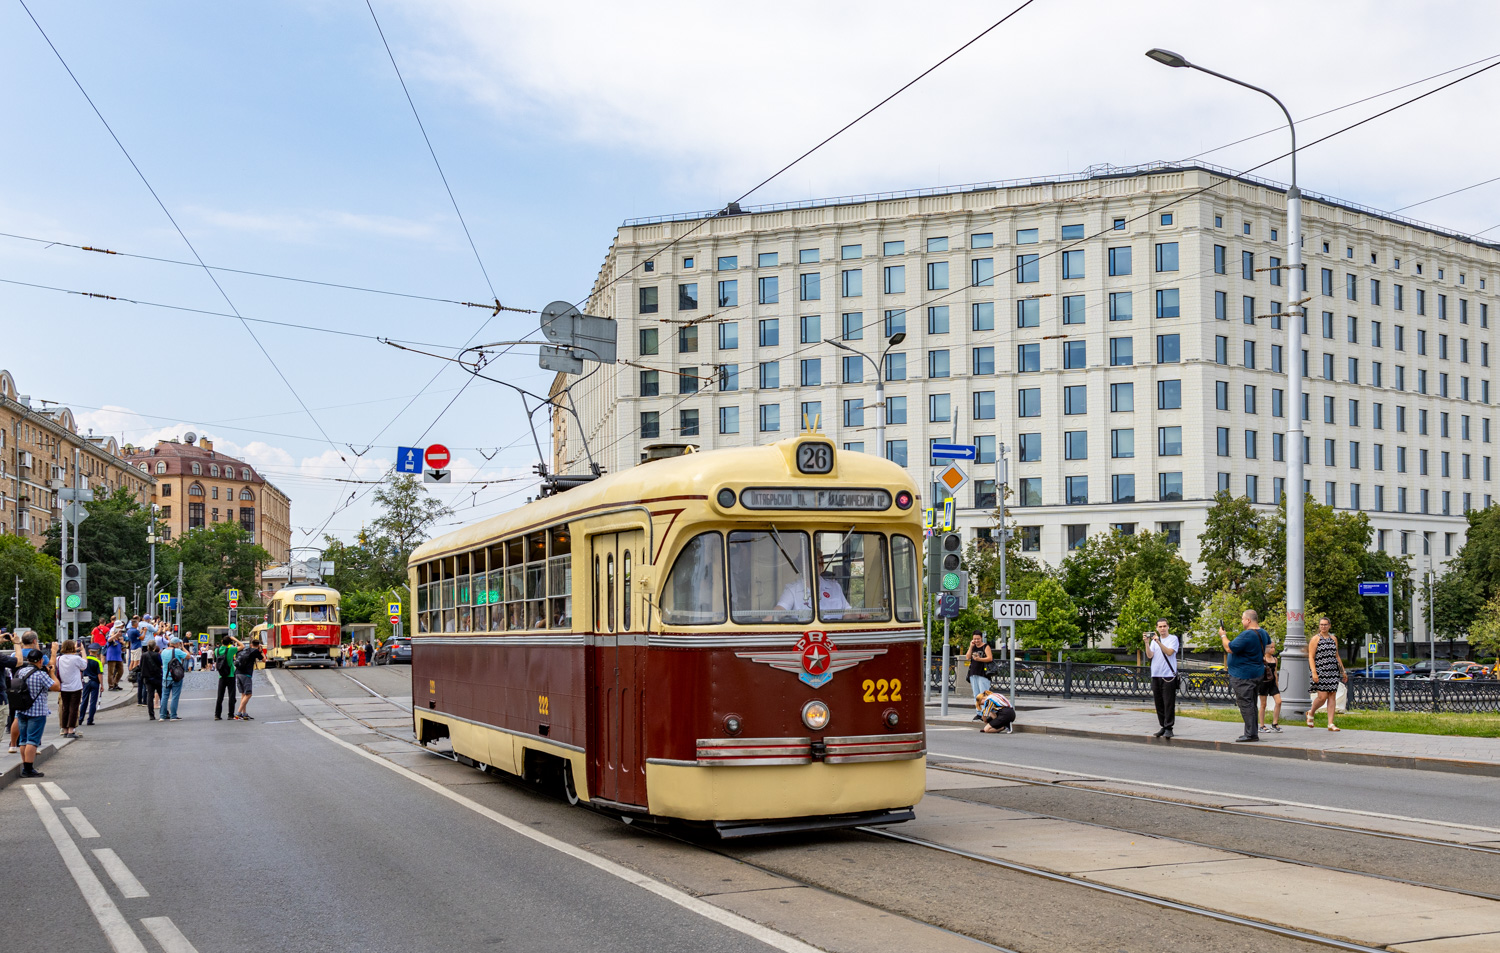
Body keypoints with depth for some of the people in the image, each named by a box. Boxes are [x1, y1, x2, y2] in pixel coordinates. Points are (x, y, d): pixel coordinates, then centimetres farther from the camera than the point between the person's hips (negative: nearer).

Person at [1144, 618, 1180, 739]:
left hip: (1168, 676, -5)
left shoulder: (1173, 639, 2)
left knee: (1168, 703, -7)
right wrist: (1147, 643, -10)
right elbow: (1149, 655, 3)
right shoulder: (1154, 640, 15)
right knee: (1159, 703, 7)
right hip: (1156, 675, 5)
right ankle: (1163, 727, 15)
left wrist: (1158, 641, -20)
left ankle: (1169, 728, -4)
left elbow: (1169, 652, -14)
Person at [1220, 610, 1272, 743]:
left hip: (1243, 676, -10)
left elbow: (1230, 648, -21)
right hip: (1257, 673, 10)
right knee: (1251, 704, 16)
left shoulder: (1246, 635, -22)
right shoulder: (1263, 633, 10)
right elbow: (1269, 645, 31)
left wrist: (1223, 635, -6)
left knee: (1245, 704, -8)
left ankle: (1251, 734, -9)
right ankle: (1253, 733, 22)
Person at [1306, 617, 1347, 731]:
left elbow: (1337, 656, 21)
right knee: (1322, 696, -10)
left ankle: (1330, 724, 2)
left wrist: (1343, 671, 18)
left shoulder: (1333, 639, 14)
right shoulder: (1315, 639, -2)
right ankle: (1311, 713, 18)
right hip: (1320, 671, -5)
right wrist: (1314, 673, -17)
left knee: (1332, 696, 0)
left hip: (1333, 671, 5)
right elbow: (1311, 657, -7)